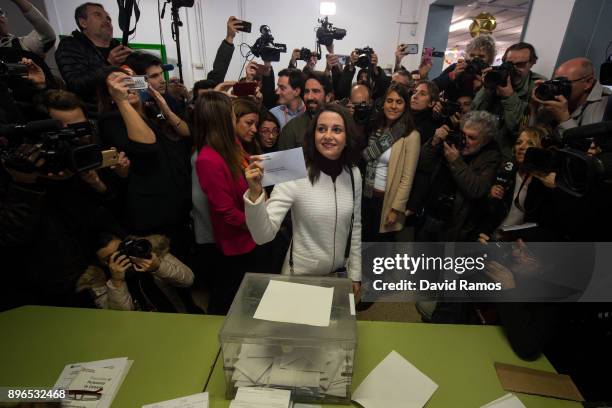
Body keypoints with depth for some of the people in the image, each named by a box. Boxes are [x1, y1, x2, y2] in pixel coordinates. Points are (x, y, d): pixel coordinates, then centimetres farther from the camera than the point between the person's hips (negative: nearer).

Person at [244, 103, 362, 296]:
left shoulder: (354, 175, -7)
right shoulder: (295, 175, -22)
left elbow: (355, 227, 4)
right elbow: (263, 235, -27)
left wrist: (355, 274, 7)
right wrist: (255, 193, -42)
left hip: (339, 274, 4)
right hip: (300, 275, -4)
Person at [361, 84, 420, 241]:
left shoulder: (411, 136, -14)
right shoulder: (377, 128, 5)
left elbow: (407, 178, -15)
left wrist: (396, 208, -15)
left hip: (387, 199, -5)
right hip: (367, 195, 5)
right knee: (365, 240, 18)